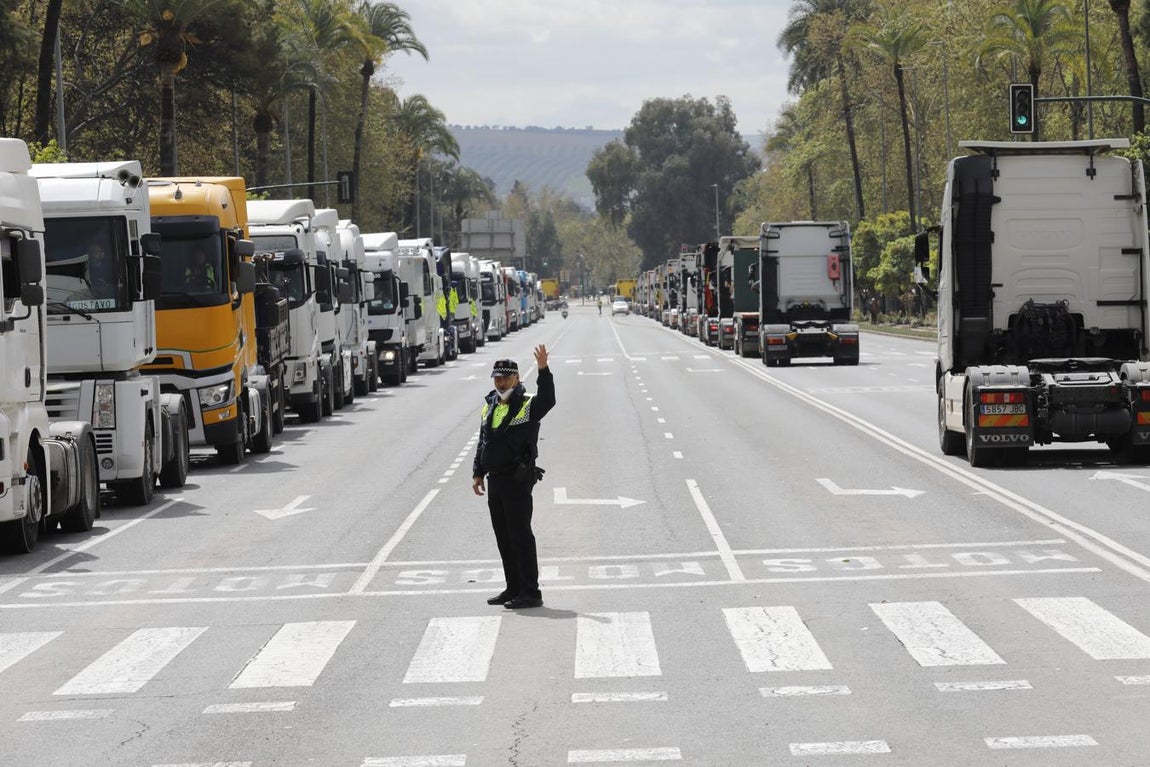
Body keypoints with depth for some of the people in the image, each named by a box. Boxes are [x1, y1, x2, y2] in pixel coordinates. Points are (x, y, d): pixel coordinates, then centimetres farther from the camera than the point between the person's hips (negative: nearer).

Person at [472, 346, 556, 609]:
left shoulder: (527, 405, -7)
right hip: (495, 480, 8)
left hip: (518, 480, -8)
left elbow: (548, 400, -30)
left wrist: (544, 370, -41)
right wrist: (477, 473, 16)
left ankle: (530, 593, -6)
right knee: (503, 537, 12)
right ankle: (513, 588, 21)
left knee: (520, 536, -8)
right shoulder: (490, 406, 15)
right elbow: (483, 442, 22)